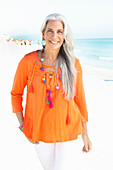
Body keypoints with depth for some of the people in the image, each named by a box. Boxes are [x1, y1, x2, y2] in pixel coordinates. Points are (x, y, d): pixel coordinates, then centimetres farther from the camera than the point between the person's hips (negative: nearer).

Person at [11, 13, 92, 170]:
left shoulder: (73, 64, -7)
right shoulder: (28, 61, -10)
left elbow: (79, 98, 3)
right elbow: (16, 94, 2)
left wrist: (85, 134, 7)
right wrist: (22, 125, -4)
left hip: (67, 131, 0)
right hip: (39, 131, 1)